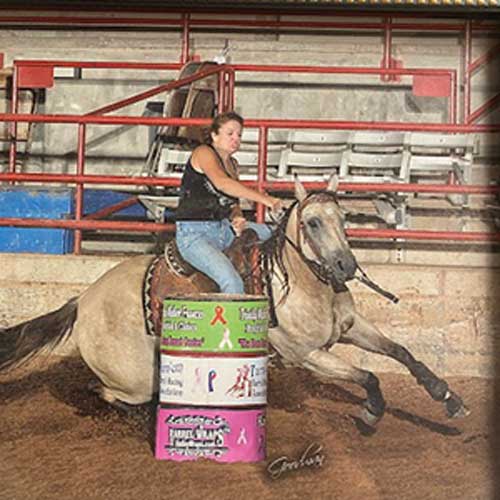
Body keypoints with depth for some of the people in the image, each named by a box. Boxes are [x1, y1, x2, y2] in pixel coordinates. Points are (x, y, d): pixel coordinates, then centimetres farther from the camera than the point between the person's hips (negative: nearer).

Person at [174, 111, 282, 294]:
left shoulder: (232, 164, 16)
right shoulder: (203, 153, -9)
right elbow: (221, 183, -28)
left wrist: (237, 218, -8)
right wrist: (264, 199, -35)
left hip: (224, 228, 9)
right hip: (194, 233, -9)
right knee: (232, 283, -27)